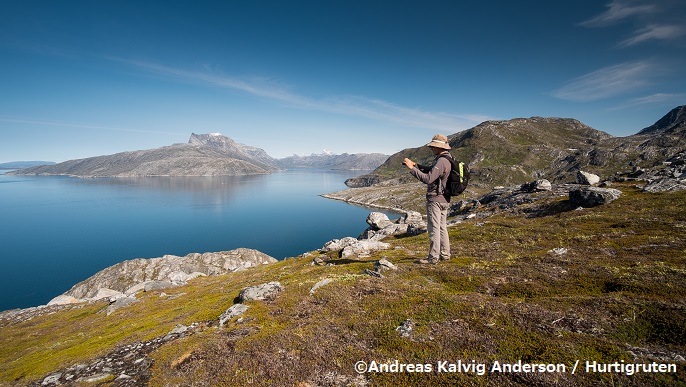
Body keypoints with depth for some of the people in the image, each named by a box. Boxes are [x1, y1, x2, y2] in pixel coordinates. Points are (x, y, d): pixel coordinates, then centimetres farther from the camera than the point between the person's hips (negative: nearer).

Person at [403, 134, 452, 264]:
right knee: (442, 227, 16)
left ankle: (433, 257, 4)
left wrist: (412, 168, -23)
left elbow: (428, 179, -28)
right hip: (444, 199, 10)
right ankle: (445, 254, 25)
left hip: (435, 199, -10)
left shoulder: (441, 161, -20)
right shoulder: (447, 159, 13)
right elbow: (430, 170, 20)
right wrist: (415, 165, 6)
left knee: (434, 228, -3)